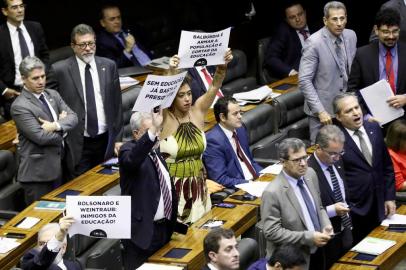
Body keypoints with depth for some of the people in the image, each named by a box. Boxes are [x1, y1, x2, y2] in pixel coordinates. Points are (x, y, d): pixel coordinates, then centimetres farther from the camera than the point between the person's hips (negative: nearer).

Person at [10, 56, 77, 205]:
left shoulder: (52, 95, 9)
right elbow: (40, 137, -21)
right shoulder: (20, 106, -15)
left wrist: (56, 126, -19)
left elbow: (73, 118, 1)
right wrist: (61, 122, -6)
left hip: (57, 165, 7)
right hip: (37, 172, -7)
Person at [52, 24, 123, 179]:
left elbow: (116, 104, 8)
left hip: (105, 140, 3)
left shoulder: (109, 66, 5)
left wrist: (118, 139, 6)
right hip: (78, 143, -3)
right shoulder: (60, 70, -4)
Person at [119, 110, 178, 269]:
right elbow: (132, 159, -40)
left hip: (164, 227, 8)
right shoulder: (128, 150, -13)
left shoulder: (154, 150, 11)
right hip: (143, 228, -8)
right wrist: (151, 133, -51)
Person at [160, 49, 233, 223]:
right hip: (173, 187, -4)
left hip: (197, 185, 4)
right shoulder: (165, 119, -10)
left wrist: (222, 67, -27)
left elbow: (214, 87, -9)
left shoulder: (197, 112, 1)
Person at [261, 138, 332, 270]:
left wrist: (326, 225, -7)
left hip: (317, 251, 6)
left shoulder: (310, 174, -1)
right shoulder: (273, 193, -22)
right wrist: (308, 237, -22)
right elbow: (272, 232, -21)